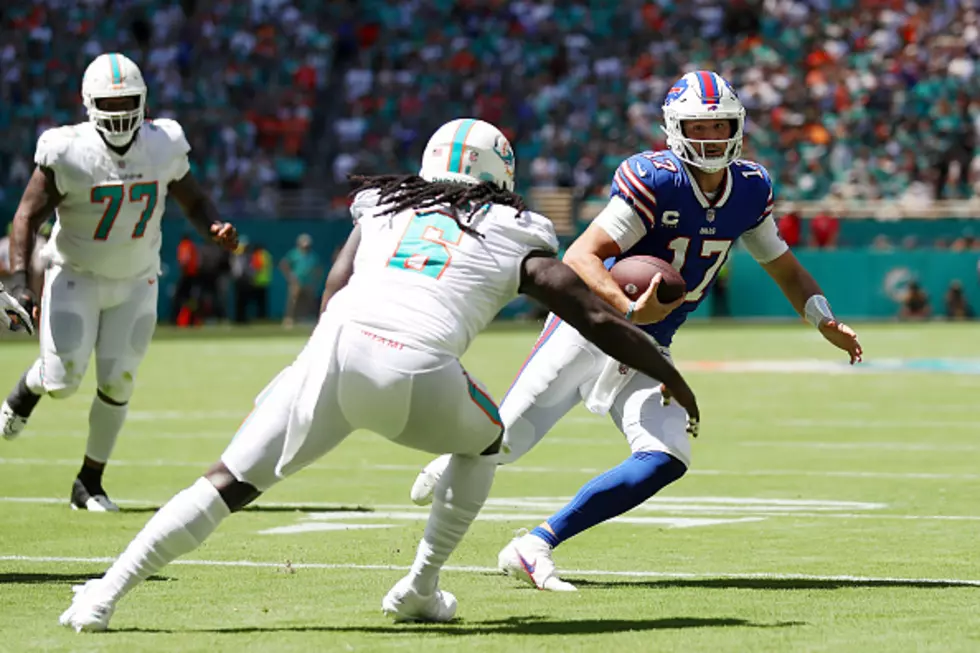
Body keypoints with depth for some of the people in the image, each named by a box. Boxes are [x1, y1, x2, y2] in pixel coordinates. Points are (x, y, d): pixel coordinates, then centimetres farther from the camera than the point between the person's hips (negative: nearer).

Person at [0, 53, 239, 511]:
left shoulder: (162, 148, -10)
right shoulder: (67, 153, -20)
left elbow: (194, 201, 5)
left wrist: (214, 228, -17)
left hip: (135, 284, 2)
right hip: (76, 278, -2)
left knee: (116, 383, -3)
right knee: (63, 380, -10)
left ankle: (89, 483, 15)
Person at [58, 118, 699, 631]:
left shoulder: (382, 208, 29)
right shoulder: (515, 238, 22)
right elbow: (600, 320, 23)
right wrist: (672, 378, 34)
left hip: (334, 351, 2)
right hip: (418, 370, -2)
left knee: (230, 482, 9)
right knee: (483, 440, 31)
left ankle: (107, 592, 1)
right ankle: (421, 587, 25)